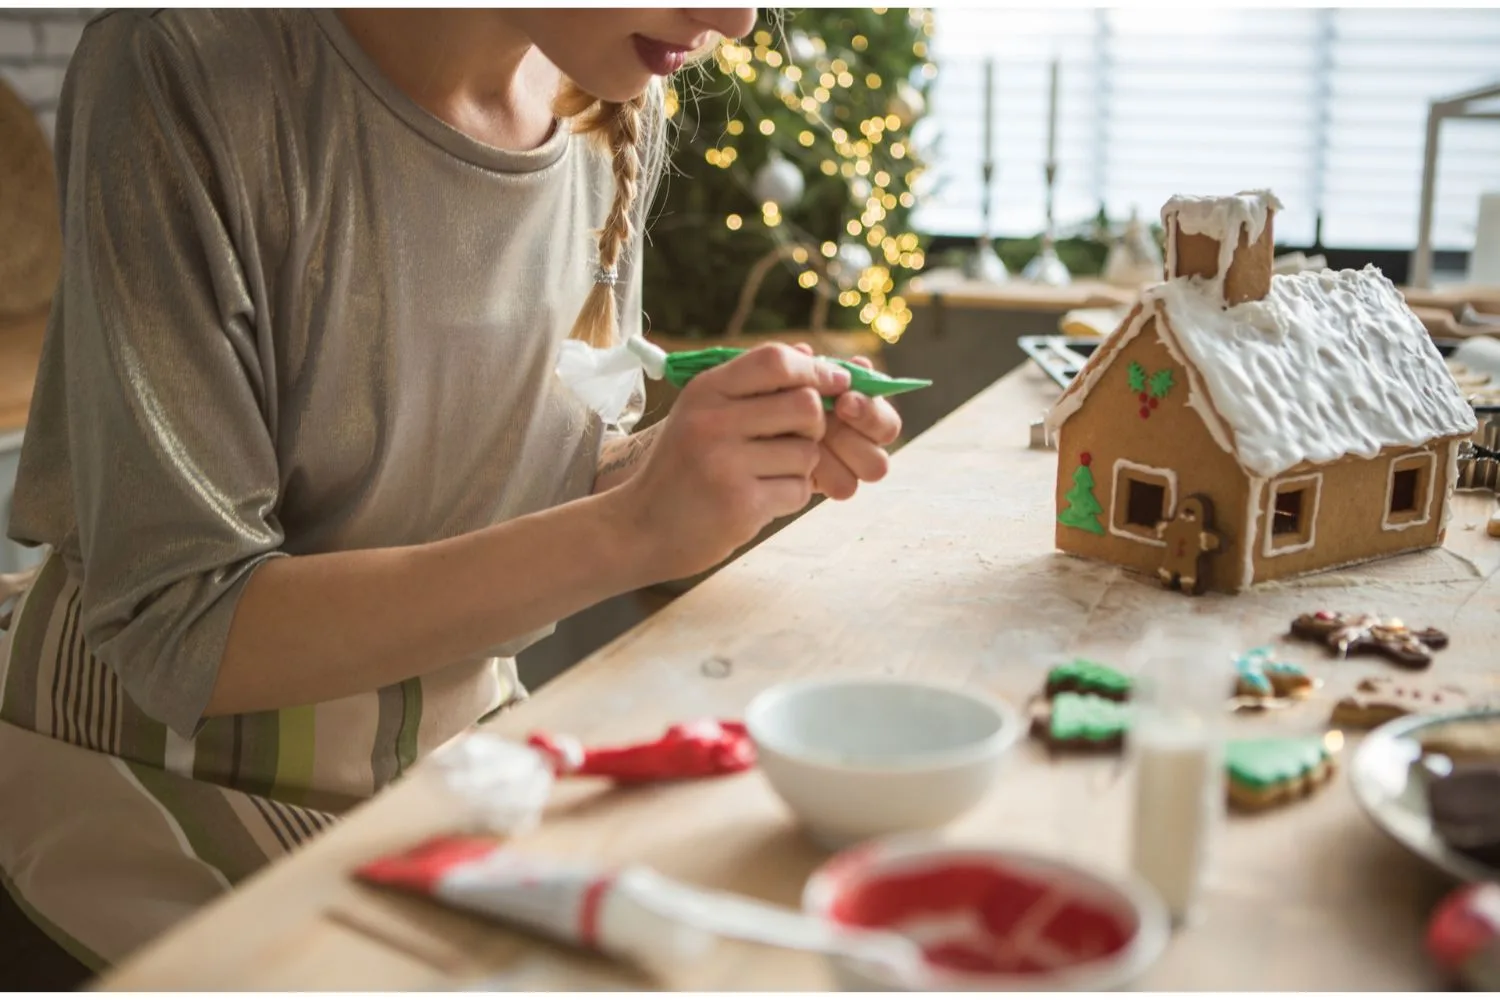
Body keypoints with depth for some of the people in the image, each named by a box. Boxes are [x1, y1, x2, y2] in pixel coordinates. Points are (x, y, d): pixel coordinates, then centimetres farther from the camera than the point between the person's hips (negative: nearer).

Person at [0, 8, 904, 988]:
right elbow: (177, 630, -23)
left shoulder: (620, 112, -4)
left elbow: (546, 480, 6)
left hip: (463, 731, 5)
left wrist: (760, 448, -13)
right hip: (180, 783, -4)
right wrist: (629, 530, -32)